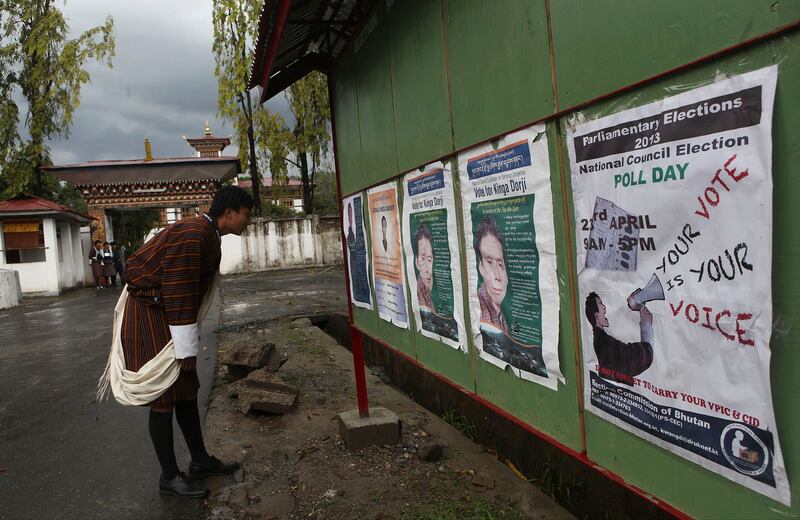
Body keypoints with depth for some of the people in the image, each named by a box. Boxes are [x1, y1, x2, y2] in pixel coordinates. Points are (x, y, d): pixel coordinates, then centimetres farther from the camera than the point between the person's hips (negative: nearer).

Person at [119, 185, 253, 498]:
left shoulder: (208, 236, 9)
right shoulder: (192, 236, -23)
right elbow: (179, 295, -25)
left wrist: (188, 345, 18)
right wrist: (186, 349, -20)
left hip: (165, 316, 10)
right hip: (149, 318, -10)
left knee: (187, 391, 13)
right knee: (164, 398, -2)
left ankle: (200, 462, 25)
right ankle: (169, 478, 12)